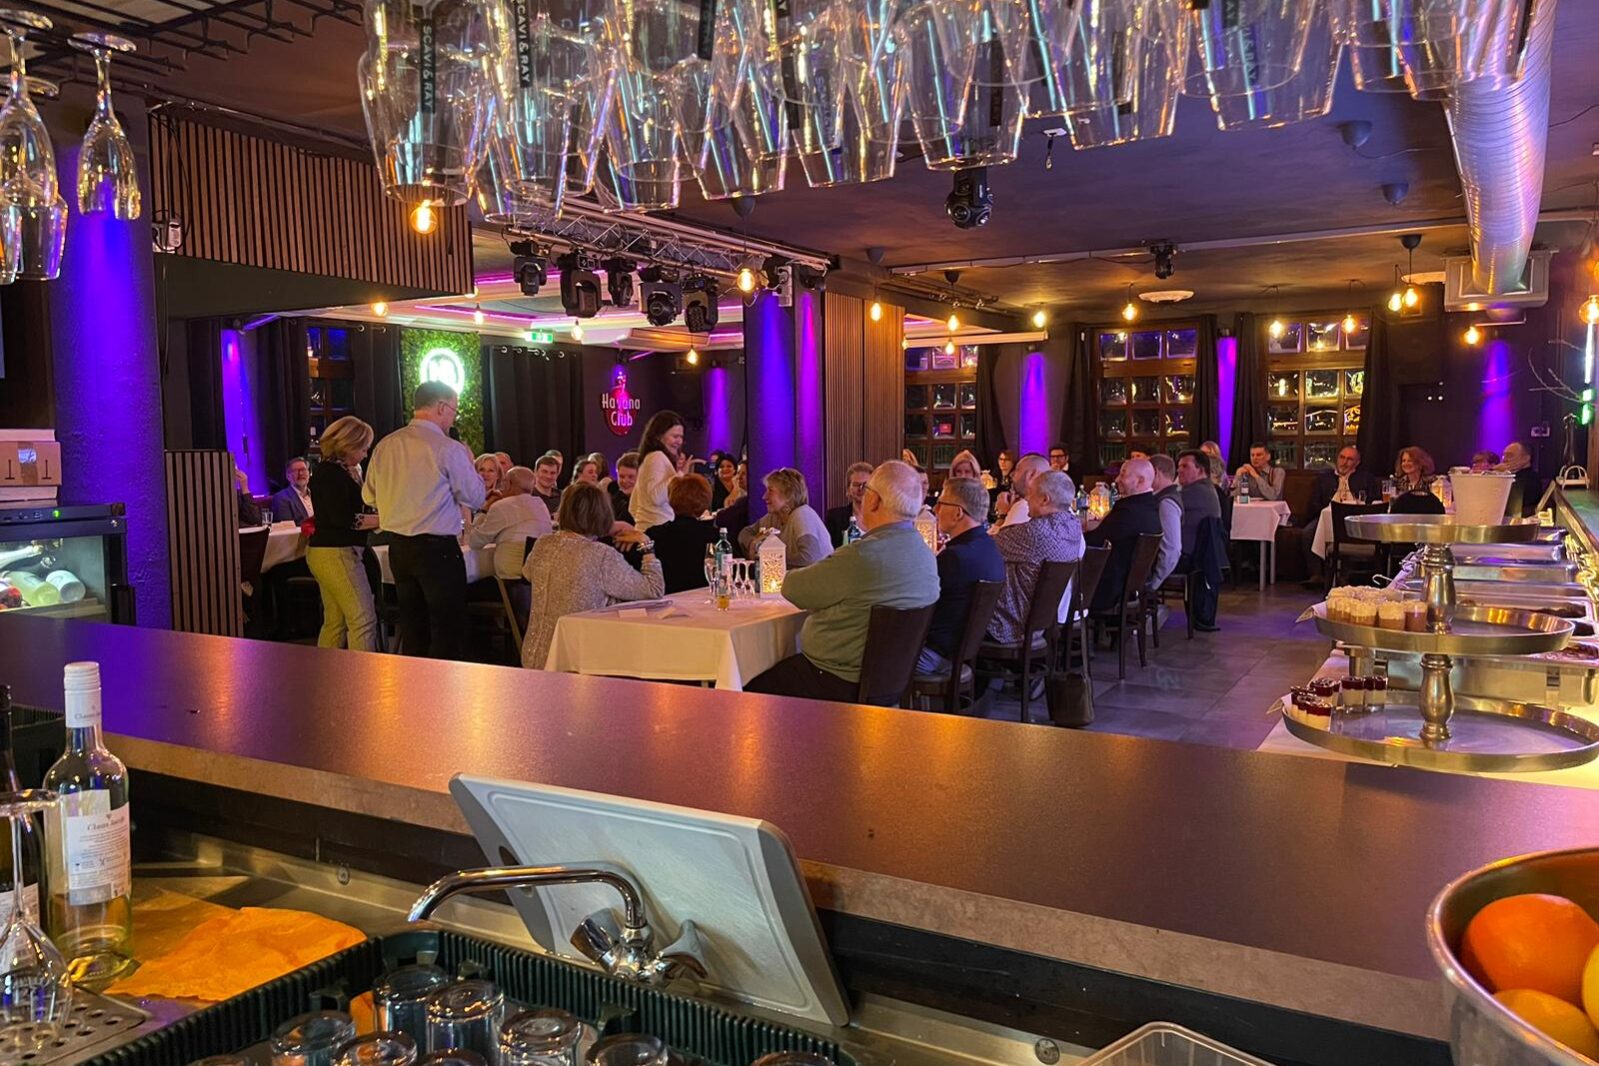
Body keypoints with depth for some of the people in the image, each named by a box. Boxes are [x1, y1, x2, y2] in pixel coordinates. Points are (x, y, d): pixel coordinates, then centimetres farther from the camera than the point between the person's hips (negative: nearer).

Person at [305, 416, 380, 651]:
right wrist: (382, 519, -16)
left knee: (335, 622, 12)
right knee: (363, 619, -11)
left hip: (328, 552, 10)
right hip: (336, 553, -10)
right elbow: (342, 518, -19)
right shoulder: (331, 472, -13)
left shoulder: (342, 471, 16)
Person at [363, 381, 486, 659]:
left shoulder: (385, 446, 5)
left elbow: (369, 495, 14)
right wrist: (470, 464, 9)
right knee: (447, 628, 1)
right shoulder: (449, 449, -13)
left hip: (398, 547, 7)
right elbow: (475, 499, -6)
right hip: (437, 548, -7)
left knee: (412, 626, 16)